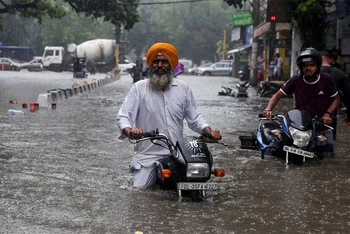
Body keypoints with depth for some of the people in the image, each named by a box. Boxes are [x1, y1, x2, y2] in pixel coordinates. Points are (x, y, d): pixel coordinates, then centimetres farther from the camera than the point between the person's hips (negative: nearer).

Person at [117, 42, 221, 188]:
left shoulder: (183, 88, 9)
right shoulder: (139, 88, 1)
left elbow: (194, 117, 14)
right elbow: (123, 116, -4)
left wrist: (209, 131, -4)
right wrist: (129, 131, -26)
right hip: (148, 155, -2)